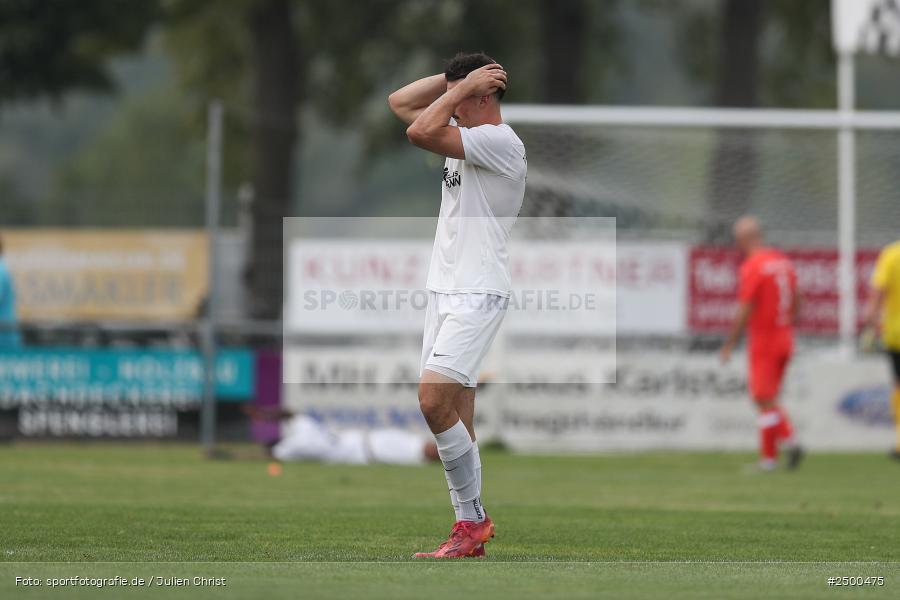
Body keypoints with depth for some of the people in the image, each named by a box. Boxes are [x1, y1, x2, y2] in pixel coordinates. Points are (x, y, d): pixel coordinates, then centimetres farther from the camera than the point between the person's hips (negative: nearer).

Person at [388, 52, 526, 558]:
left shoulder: (500, 142, -12)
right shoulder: (466, 137, 16)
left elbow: (421, 133, -22)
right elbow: (400, 103, 24)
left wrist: (464, 85, -11)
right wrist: (455, 78, 13)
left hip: (478, 294, -10)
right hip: (445, 289, 10)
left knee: (434, 400, -19)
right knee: (457, 417, 5)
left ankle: (473, 519, -12)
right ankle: (471, 530, 6)